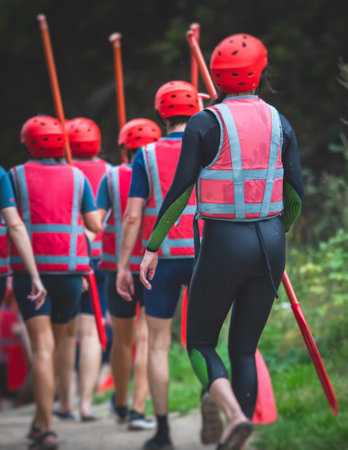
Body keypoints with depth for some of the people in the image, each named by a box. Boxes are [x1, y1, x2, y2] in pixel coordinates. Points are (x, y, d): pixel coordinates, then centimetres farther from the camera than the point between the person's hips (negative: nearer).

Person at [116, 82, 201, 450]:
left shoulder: (146, 156, 0)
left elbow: (132, 216, -5)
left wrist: (122, 265, 1)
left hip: (163, 259, -1)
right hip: (204, 255, 1)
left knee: (158, 344, 8)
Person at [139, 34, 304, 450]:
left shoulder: (204, 124, -9)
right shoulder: (279, 123, 3)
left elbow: (179, 193, -11)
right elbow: (295, 197, 4)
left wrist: (152, 248, -3)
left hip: (223, 244, -4)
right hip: (270, 245, 4)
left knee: (200, 343, 11)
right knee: (244, 349, 13)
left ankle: (235, 415, -15)